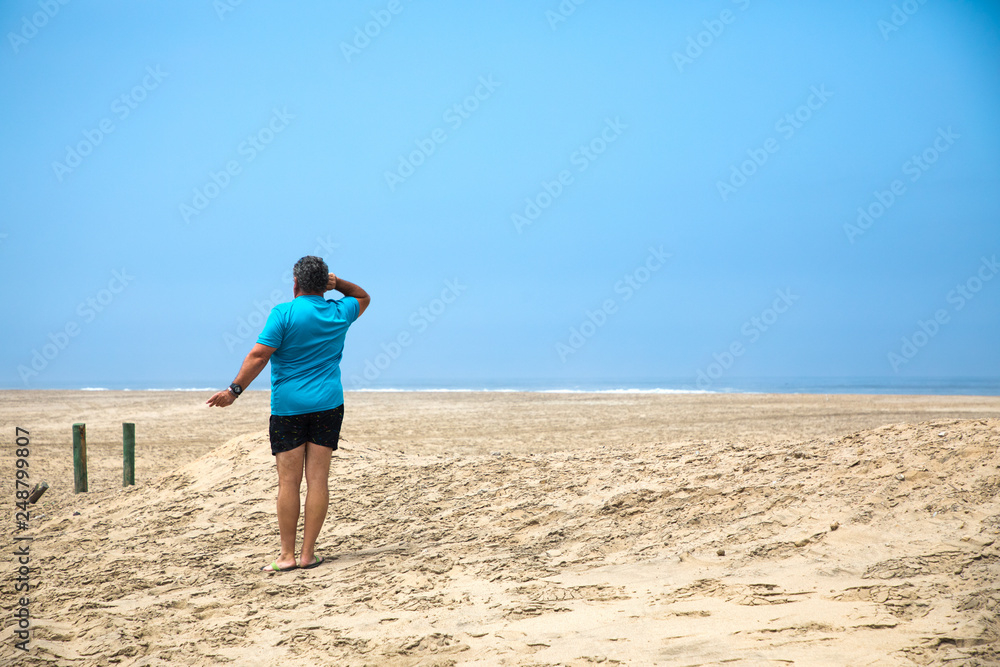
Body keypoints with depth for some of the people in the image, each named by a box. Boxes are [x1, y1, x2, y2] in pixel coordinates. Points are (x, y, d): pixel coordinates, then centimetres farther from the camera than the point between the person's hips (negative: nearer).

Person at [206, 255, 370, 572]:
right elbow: (363, 297, 27)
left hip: (288, 406, -3)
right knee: (317, 480, 3)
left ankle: (287, 555, 0)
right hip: (328, 404, 3)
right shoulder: (339, 313, 6)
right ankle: (308, 554, 3)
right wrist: (336, 283, 9)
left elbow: (259, 355, -13)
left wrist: (234, 390, -8)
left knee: (288, 482, 0)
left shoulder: (284, 313, -8)